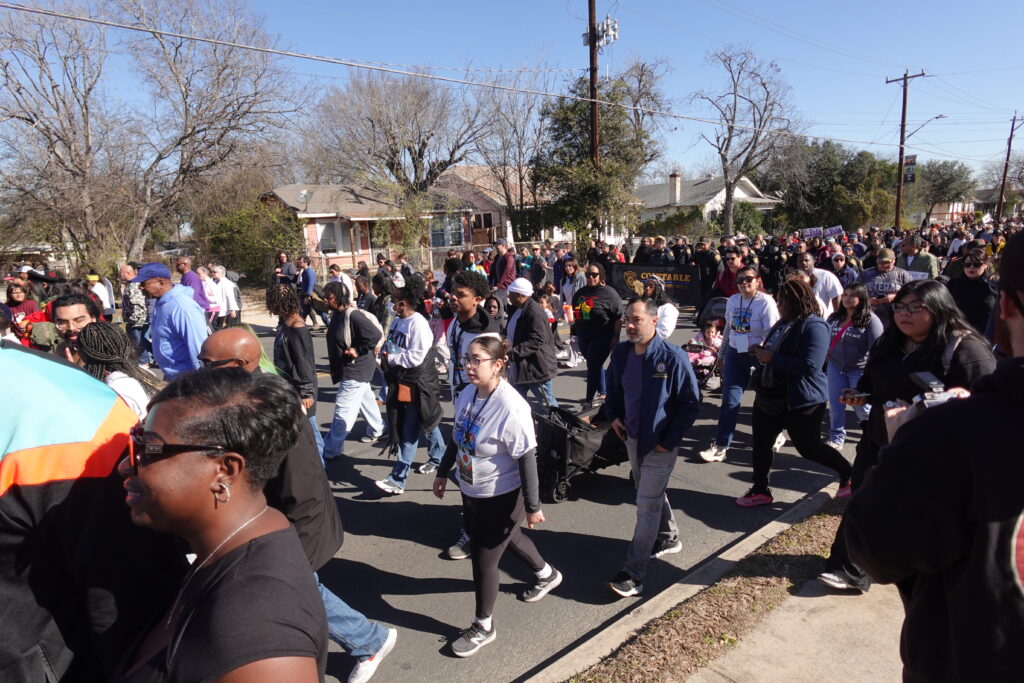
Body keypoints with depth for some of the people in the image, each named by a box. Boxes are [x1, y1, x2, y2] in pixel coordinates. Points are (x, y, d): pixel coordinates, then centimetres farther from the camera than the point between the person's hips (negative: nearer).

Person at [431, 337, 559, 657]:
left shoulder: (511, 407, -29)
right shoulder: (466, 395, -7)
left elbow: (527, 460, -23)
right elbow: (456, 438, 9)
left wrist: (532, 506, -17)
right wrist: (443, 472, 16)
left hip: (501, 496, -8)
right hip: (470, 489, 8)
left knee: (483, 557, 6)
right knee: (505, 538, 28)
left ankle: (483, 627, 33)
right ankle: (546, 574, 57)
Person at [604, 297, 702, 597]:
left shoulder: (673, 357, -21)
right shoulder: (621, 352, -5)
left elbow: (691, 403, -14)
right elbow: (613, 385, 16)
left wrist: (669, 440, -15)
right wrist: (613, 415, 4)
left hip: (660, 445, -6)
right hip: (632, 438, 7)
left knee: (647, 505, -3)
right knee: (652, 494, 24)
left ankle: (634, 575, 4)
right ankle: (668, 538, 48)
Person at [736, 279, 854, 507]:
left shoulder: (814, 327, -19)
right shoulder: (783, 323, 8)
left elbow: (810, 366, -28)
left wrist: (772, 357, -25)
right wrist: (761, 351, 2)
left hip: (800, 401, -8)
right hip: (770, 396, 8)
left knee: (809, 448, 6)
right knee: (761, 443, 10)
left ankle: (848, 473, 32)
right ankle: (760, 490, 23)